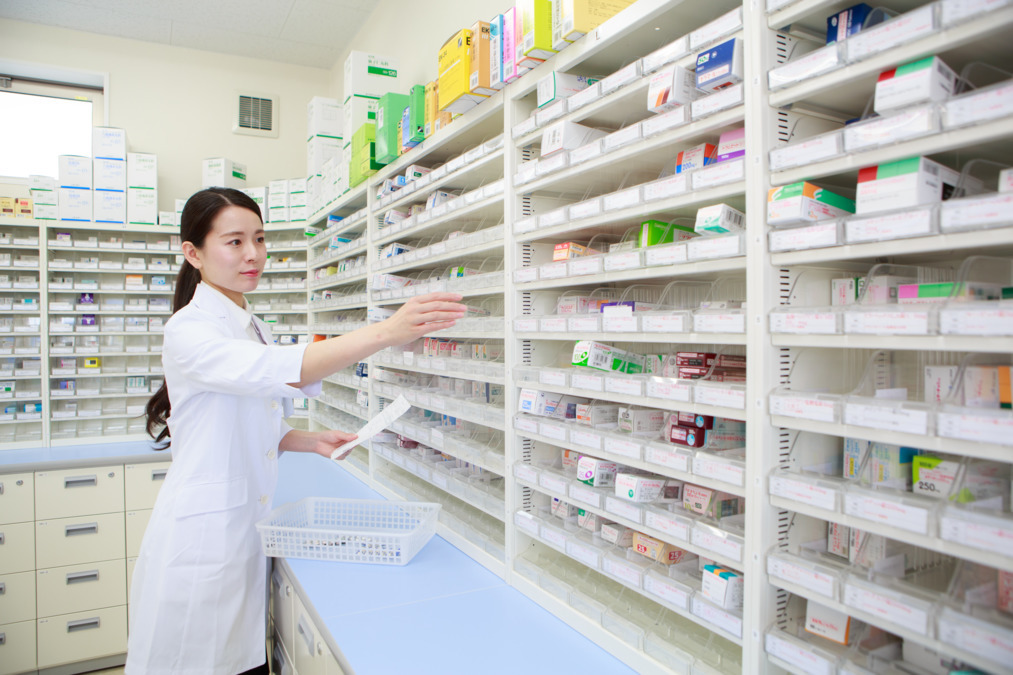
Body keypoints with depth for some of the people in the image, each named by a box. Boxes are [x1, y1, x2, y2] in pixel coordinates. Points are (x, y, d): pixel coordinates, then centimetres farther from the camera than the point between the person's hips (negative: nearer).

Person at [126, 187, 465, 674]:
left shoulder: (252, 327, 11)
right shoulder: (188, 329, -15)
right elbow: (276, 372, -35)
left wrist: (310, 442, 1)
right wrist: (385, 332, -44)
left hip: (248, 527, 7)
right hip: (201, 531, -7)